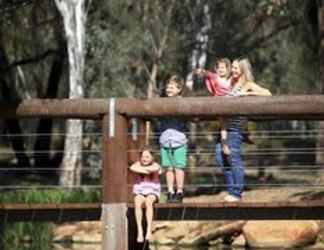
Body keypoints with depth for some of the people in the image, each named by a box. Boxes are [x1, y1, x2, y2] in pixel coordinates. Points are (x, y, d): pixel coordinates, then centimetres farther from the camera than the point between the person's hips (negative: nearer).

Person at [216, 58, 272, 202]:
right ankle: (231, 189, 13)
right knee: (221, 158, 4)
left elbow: (267, 94, -11)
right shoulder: (231, 83, 20)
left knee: (234, 159, -8)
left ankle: (237, 193, -4)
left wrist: (247, 93, -15)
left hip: (236, 126, -7)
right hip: (224, 125, 7)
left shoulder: (248, 85, 0)